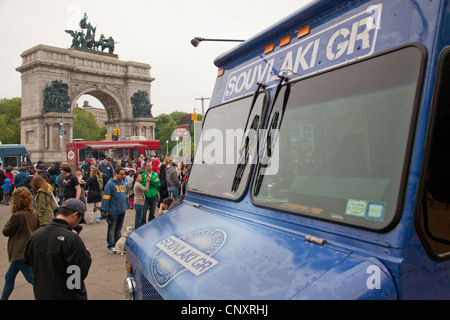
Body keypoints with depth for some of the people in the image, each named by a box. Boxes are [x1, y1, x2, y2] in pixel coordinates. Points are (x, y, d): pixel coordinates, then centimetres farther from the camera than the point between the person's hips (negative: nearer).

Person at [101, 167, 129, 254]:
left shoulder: (123, 183, 10)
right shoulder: (110, 184, -12)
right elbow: (106, 198, -14)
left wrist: (127, 205, 15)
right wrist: (104, 211, -15)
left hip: (122, 211, 7)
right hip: (113, 211, -7)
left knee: (119, 228, 17)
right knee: (112, 229, 4)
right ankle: (111, 246, 14)